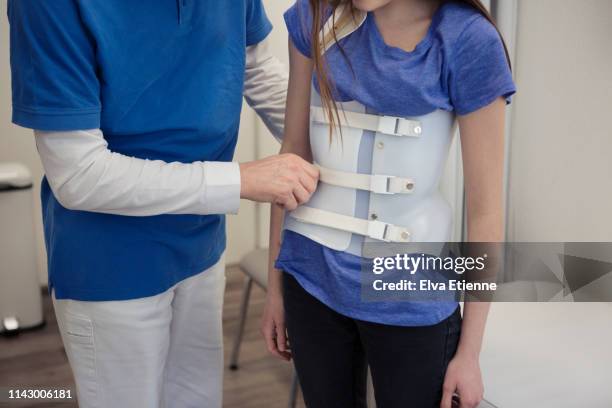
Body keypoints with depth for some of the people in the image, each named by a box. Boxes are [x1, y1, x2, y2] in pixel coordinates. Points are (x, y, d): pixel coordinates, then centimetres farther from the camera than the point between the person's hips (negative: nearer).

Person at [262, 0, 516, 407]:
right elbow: (294, 154, 3)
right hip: (312, 280, 3)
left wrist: (469, 351, -6)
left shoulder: (468, 40, -14)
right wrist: (275, 282, 6)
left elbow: (485, 209, -10)